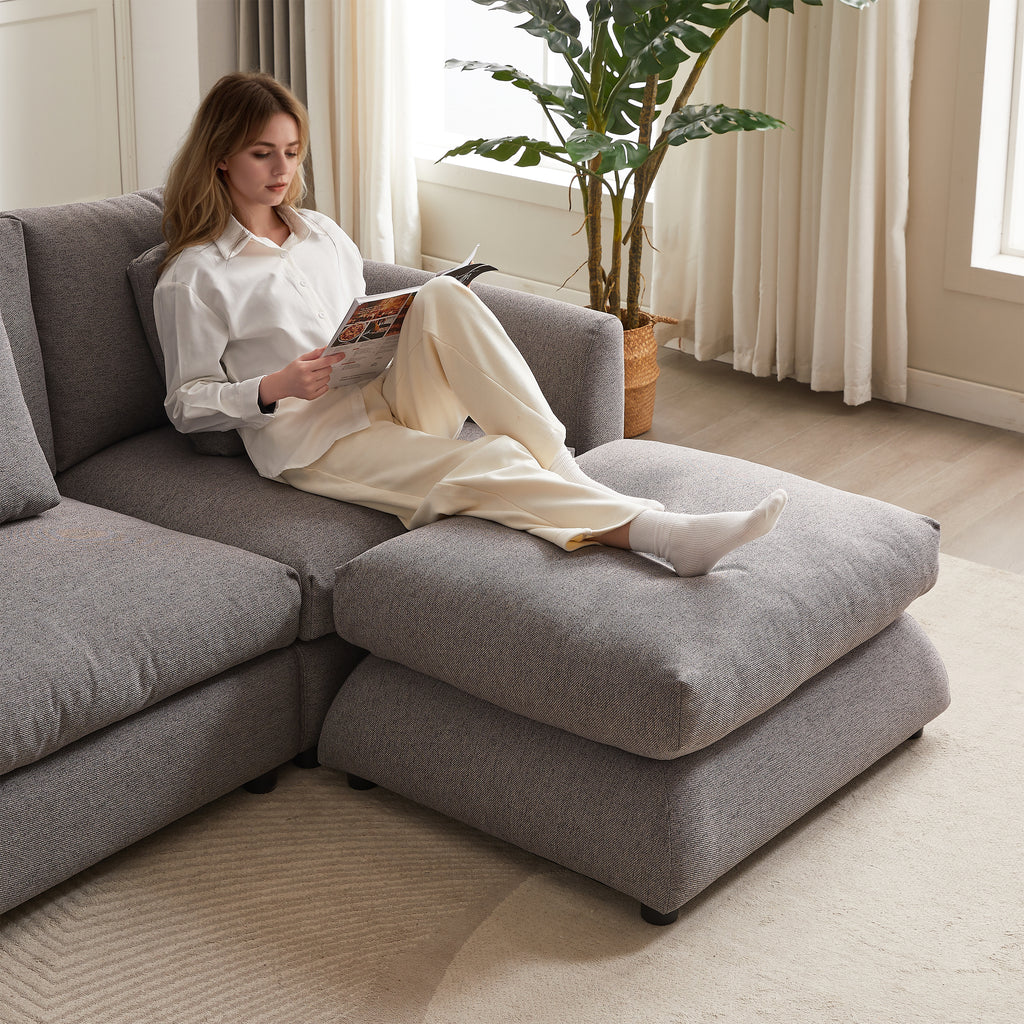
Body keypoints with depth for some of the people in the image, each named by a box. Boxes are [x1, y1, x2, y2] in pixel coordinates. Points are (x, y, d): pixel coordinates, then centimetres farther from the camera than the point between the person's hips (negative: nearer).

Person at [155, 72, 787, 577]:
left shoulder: (322, 234, 19)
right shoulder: (194, 278, 0)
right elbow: (187, 404, 0)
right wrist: (275, 387, -17)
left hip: (390, 398, 6)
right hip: (314, 440, -6)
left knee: (444, 295, -25)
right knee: (483, 467, -33)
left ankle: (558, 465, -32)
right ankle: (665, 534, -48)